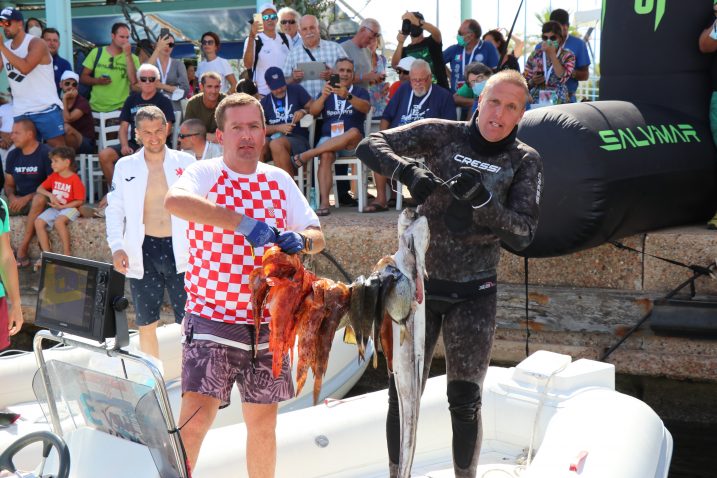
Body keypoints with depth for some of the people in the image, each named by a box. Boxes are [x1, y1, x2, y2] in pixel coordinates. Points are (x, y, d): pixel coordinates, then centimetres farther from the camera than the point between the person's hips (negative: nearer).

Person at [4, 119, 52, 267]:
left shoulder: (46, 153, -10)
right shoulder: (13, 155, 8)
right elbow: (9, 184, 14)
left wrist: (27, 198, -18)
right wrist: (12, 197, -10)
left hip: (39, 198, -6)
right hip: (19, 200, 6)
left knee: (40, 199, -39)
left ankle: (22, 248, -36)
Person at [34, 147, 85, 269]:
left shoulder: (75, 179, -13)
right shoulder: (54, 176, 7)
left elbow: (79, 201, -13)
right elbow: (40, 189, 8)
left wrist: (62, 207, -18)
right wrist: (50, 195, -12)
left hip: (69, 208, -7)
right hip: (55, 208, 7)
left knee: (59, 221, -37)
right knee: (38, 222, -17)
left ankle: (67, 252, -24)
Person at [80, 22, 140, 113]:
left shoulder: (132, 58, 1)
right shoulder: (96, 52, 6)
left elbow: (134, 81, -16)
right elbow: (83, 78, 8)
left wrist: (128, 55, -15)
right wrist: (97, 81, -12)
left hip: (120, 109, -2)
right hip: (95, 108, 2)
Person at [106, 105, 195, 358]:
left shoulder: (186, 162, 4)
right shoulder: (125, 166, 6)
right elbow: (115, 209, 6)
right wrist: (116, 246, -7)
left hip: (180, 250, -1)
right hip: (143, 252, 1)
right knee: (146, 325, 9)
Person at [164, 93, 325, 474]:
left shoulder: (279, 181, 8)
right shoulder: (204, 174, -6)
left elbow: (317, 236, 8)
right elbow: (174, 200, -29)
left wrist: (301, 240, -16)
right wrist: (243, 223, -35)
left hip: (267, 323, 5)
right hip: (211, 320, -4)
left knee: (263, 424, 14)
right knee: (194, 420, -15)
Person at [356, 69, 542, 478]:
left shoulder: (525, 162, -2)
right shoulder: (443, 134, -4)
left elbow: (523, 235, -10)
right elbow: (370, 146, -10)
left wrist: (482, 202, -26)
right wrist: (408, 169, -29)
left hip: (473, 294, 0)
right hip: (419, 281, 0)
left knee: (465, 399, 5)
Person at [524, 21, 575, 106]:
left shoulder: (567, 56, 5)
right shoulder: (534, 55, 9)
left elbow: (562, 77, -13)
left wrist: (552, 54, -10)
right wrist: (532, 82, -9)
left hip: (558, 103, -2)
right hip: (535, 102, 2)